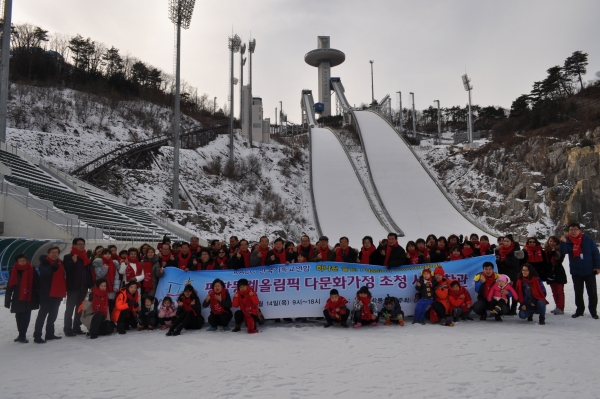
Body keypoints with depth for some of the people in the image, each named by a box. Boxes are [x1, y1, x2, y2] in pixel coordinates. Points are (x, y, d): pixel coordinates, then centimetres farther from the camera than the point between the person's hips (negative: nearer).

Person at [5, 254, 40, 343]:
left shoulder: (32, 271, -3)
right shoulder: (14, 272, 1)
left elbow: (38, 285, -2)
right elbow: (9, 287, 2)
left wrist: (39, 298, -3)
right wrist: (7, 300, 0)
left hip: (29, 299, -2)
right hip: (17, 299, 2)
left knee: (26, 318, -3)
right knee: (19, 317, 9)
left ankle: (22, 335, 3)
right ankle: (22, 335, 22)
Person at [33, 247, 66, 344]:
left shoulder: (60, 263, 13)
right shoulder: (44, 263, -7)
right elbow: (46, 272, -27)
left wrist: (64, 290, 17)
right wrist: (54, 267, -37)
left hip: (58, 293, 8)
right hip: (47, 294, -7)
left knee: (53, 314, 14)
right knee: (42, 314, -6)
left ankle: (49, 334, 24)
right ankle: (37, 336, -3)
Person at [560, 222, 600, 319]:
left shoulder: (588, 240, -7)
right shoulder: (567, 241, -3)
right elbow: (563, 252, -18)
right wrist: (563, 243, -34)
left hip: (589, 271, -1)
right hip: (576, 272, 2)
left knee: (592, 292, 6)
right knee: (578, 293, 11)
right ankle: (579, 310, 22)